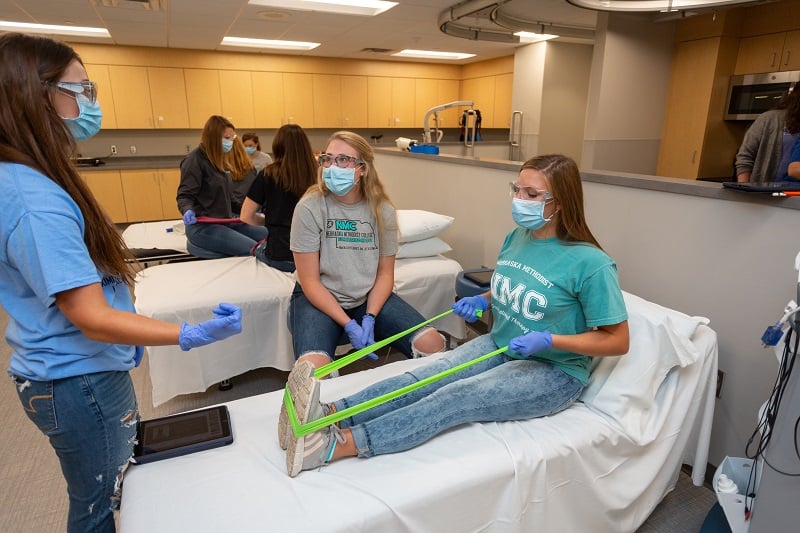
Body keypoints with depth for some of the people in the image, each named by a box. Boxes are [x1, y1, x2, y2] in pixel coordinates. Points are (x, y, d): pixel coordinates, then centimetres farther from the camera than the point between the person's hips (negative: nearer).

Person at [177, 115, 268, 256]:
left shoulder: (221, 159, 15)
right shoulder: (195, 160, -10)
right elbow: (185, 195, -13)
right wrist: (188, 210, -34)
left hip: (225, 221, 9)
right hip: (203, 226, -9)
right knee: (253, 249, -25)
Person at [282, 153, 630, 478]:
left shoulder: (590, 263, -18)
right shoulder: (516, 238, 3)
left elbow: (618, 340, -12)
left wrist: (549, 340, -23)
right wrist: (481, 301, -1)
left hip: (554, 371, -6)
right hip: (499, 345, 6)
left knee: (454, 398, -29)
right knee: (426, 377, -22)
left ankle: (335, 445, -40)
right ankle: (328, 413, -36)